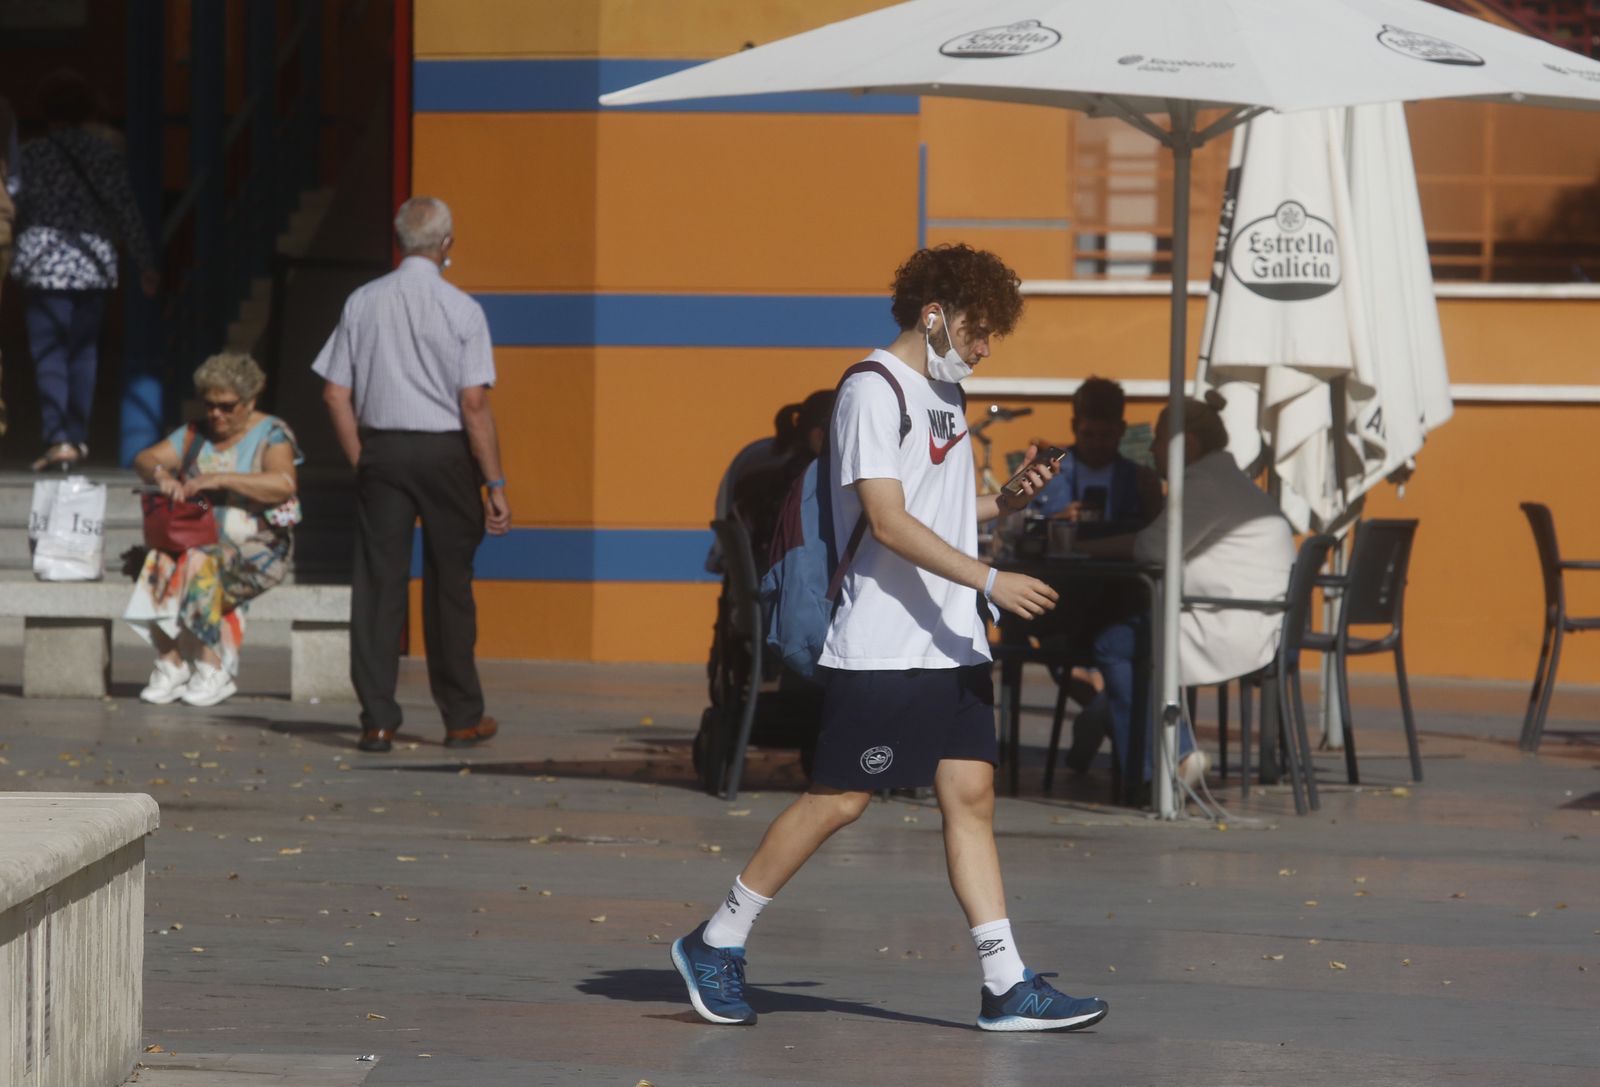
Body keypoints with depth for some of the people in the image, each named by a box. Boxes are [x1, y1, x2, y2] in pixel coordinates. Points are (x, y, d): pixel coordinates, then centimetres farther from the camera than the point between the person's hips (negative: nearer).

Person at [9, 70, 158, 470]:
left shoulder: (32, 155, -2)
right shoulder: (106, 153, 3)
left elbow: (15, 211, -1)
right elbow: (126, 212, 2)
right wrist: (146, 264, 8)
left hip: (46, 265, -3)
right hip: (94, 263, 3)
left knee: (49, 354, -4)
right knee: (83, 351, 14)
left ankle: (58, 439, -19)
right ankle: (78, 437, 18)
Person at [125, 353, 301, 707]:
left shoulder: (271, 435, 0)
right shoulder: (194, 435, 18)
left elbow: (284, 484, -18)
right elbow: (143, 459, 12)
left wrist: (221, 480, -23)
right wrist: (160, 474, -12)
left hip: (255, 547, -5)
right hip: (197, 538, 5)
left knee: (199, 562, -34)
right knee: (163, 561, -28)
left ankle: (212, 668, -26)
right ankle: (170, 664, -25)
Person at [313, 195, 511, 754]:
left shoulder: (363, 303, 2)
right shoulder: (461, 309, -7)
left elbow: (336, 394, 1)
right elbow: (474, 402, -11)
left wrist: (362, 461, 9)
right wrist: (495, 484, -7)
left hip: (381, 450, 2)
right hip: (446, 451, -2)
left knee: (378, 583, 4)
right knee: (448, 583, 8)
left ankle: (378, 722, 0)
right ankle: (462, 718, 14)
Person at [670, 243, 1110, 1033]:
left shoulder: (945, 392, 17)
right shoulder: (873, 391, -12)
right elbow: (888, 521, -20)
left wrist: (1011, 502, 7)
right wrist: (990, 580, -23)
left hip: (951, 643, 8)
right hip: (880, 646, -8)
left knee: (971, 792, 1)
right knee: (839, 799, -4)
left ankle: (1006, 987, -1)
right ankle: (716, 944, 11)